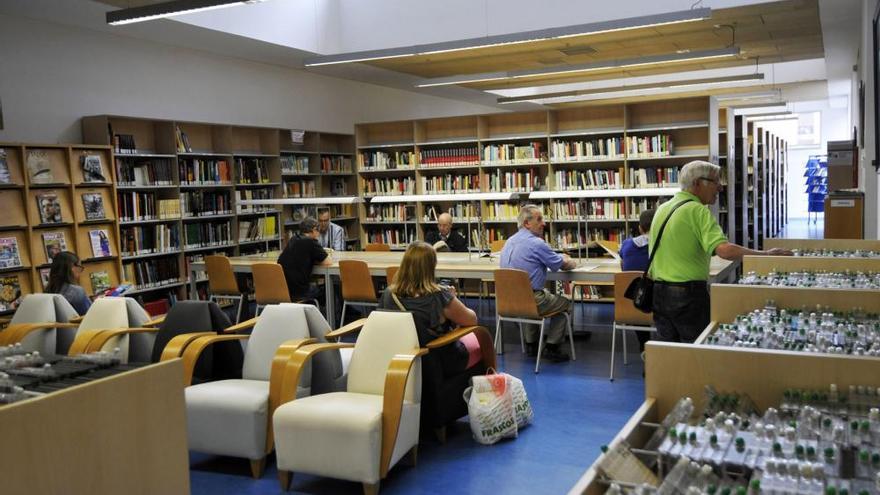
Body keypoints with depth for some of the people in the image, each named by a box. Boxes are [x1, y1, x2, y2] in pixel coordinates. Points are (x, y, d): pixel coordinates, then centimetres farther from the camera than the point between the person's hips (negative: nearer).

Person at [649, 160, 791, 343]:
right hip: (688, 292, -8)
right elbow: (724, 250, -27)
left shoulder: (662, 209, 11)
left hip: (658, 292, 8)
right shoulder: (698, 211, -15)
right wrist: (766, 254, -19)